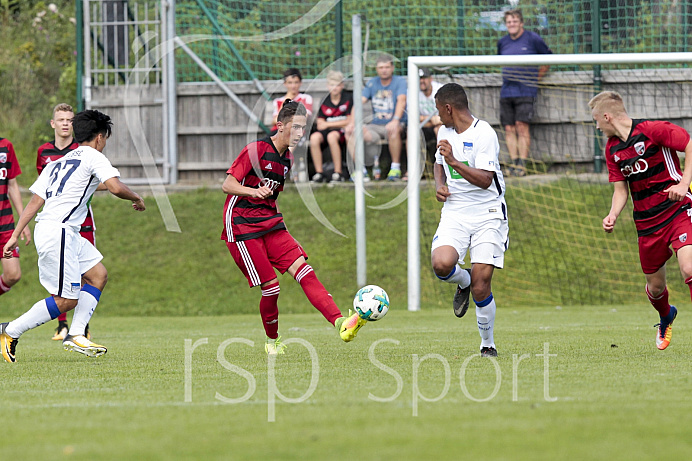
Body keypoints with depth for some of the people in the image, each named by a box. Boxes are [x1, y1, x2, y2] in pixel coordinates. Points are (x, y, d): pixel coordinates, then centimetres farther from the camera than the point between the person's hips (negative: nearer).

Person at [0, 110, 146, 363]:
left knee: (98, 274, 14)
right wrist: (136, 198, 4)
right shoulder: (93, 157, -2)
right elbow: (115, 187, -17)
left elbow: (34, 202, 17)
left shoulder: (58, 162, 22)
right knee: (66, 300, -7)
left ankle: (76, 335, 8)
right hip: (57, 231, -9)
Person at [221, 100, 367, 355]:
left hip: (270, 224, 7)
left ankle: (340, 323, -28)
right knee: (271, 286, -11)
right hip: (242, 227, -7)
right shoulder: (256, 150, -11)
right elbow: (227, 185, -16)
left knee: (303, 269, -13)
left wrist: (283, 229, 25)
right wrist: (254, 191, -34)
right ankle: (272, 342, 12)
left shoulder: (287, 158, 13)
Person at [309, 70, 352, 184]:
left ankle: (338, 173, -33)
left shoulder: (348, 98, 0)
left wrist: (328, 124, -5)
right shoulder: (324, 102, 9)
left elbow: (349, 122, -4)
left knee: (332, 136, -37)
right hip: (327, 131, 4)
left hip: (343, 131, -4)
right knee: (314, 137, -29)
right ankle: (319, 173, -25)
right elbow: (320, 125, 7)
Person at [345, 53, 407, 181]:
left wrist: (395, 120, -36)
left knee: (393, 130, -40)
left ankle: (395, 168, -26)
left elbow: (401, 101, -18)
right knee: (351, 133, -23)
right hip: (375, 126, 4)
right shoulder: (372, 83, 12)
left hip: (393, 124, -4)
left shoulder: (400, 81, -1)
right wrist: (352, 122, -15)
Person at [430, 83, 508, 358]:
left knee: (481, 285, -11)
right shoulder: (445, 132, 10)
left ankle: (488, 344, 10)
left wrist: (454, 162, -30)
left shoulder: (484, 134, -13)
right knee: (441, 264, -24)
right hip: (455, 212, 5)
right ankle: (463, 282, 13)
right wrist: (439, 185, 9)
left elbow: (485, 180, -21)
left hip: (487, 214, -5)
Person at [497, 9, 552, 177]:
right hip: (506, 92, 5)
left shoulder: (533, 39, 0)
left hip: (526, 91, -5)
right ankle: (514, 162, 3)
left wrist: (537, 77, 6)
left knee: (522, 126, -13)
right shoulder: (502, 42, 13)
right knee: (509, 129, 0)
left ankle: (522, 163, -13)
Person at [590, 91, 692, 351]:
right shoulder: (612, 149, 10)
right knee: (655, 287, 11)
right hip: (647, 222, 6)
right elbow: (620, 189, 13)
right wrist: (613, 215, -6)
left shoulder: (652, 130, -11)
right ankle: (666, 318, 45)